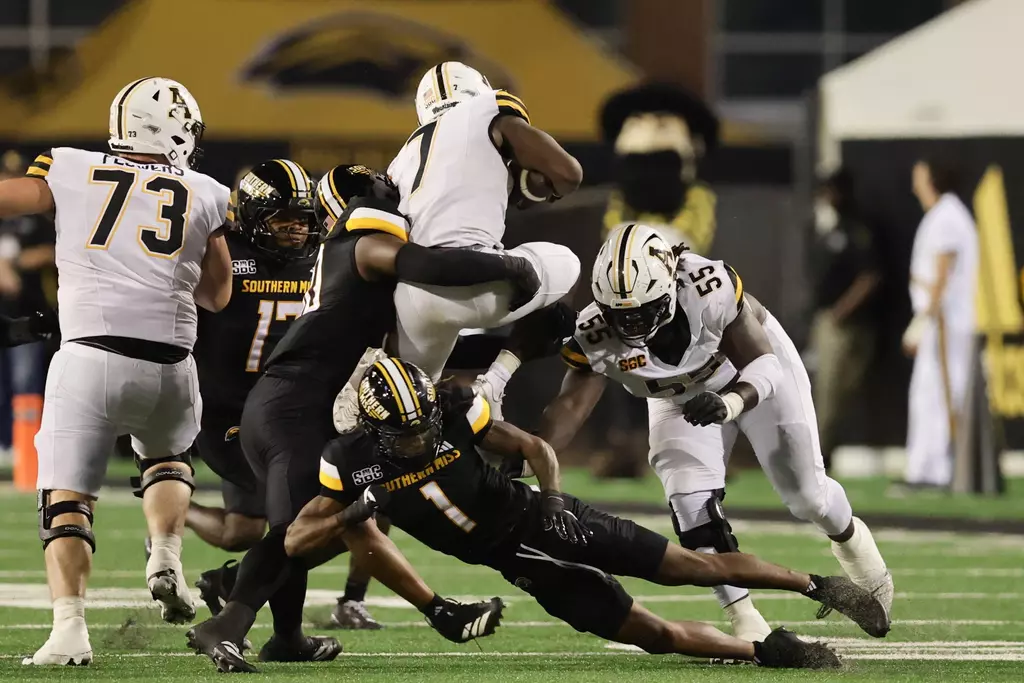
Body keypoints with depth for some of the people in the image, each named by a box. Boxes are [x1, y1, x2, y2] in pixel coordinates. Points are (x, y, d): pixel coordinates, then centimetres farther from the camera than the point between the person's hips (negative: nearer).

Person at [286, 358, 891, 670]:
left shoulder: (455, 412, -16)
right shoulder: (354, 462, -16)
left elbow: (535, 448, -5)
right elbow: (296, 541, -14)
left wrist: (554, 500, -26)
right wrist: (357, 511, -31)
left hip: (540, 517, -1)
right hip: (521, 560, 1)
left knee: (695, 567, -3)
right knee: (657, 635, -5)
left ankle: (817, 586, 12)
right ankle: (766, 653, 11)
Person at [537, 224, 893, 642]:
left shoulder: (709, 290, -42)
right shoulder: (597, 335, -33)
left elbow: (764, 364, -35)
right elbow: (570, 406, -31)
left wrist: (731, 403, -55)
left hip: (754, 377, -2)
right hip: (682, 399, 2)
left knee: (806, 494, 8)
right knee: (691, 503, -18)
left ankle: (849, 538, 44)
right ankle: (745, 624, -6)